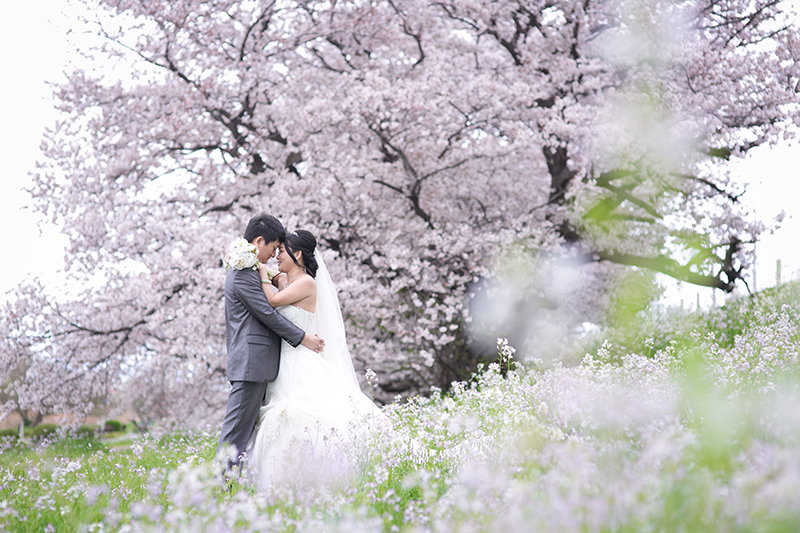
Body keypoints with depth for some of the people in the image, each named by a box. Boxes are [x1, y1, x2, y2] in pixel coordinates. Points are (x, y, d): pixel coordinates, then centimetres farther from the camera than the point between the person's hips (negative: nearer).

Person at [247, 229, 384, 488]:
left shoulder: (307, 283, -9)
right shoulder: (284, 280, 14)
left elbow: (273, 300, -17)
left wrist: (262, 266, -8)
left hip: (300, 367, -9)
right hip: (282, 365, 9)